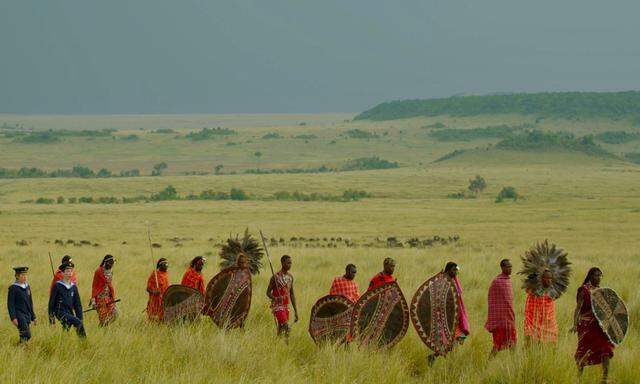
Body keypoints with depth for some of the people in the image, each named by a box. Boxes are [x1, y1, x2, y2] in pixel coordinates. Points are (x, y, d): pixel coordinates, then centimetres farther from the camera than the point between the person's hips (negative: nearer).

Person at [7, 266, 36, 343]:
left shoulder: (27, 287, 13)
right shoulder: (13, 288, -7)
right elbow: (10, 304, -10)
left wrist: (33, 317, 19)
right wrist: (13, 318, -18)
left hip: (27, 316, 7)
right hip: (19, 315, -7)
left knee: (25, 336, 6)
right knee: (26, 335, -17)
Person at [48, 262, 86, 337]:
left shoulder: (73, 287, 11)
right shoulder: (57, 286, -3)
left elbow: (78, 304, 14)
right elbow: (51, 301, -2)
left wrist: (80, 318, 7)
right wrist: (51, 317, -6)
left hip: (70, 313, 5)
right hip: (60, 311, -5)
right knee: (79, 323, -25)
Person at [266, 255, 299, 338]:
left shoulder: (290, 277, 10)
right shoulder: (276, 277, -10)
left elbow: (292, 294, 15)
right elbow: (268, 292, -6)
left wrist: (295, 311, 13)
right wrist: (275, 298, -27)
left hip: (286, 307, 7)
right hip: (277, 306, -7)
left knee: (281, 329, 7)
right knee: (287, 328, -18)